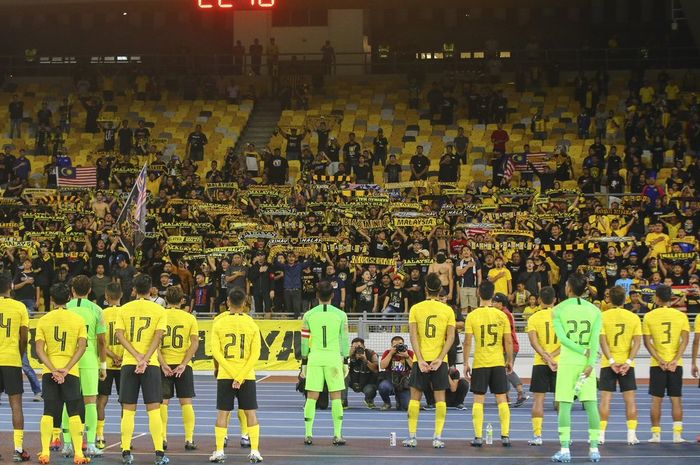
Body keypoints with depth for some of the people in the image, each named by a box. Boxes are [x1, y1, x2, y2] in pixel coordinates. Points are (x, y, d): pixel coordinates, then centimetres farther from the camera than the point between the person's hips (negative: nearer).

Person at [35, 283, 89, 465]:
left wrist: (53, 369, -10)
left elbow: (39, 349, -5)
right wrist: (66, 369, -11)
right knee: (74, 413, 1)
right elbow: (82, 347, -8)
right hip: (71, 371, -1)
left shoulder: (43, 320, 3)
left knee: (48, 413, 5)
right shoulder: (78, 319, 1)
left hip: (49, 371, 1)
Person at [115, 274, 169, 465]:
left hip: (128, 363, 1)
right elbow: (158, 337, -9)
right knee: (154, 409, 0)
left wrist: (138, 357, -10)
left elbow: (120, 335, -5)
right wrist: (145, 360, -14)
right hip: (151, 364, -1)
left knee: (128, 410, 5)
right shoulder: (159, 310, 1)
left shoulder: (124, 309, 5)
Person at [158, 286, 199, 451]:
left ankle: (163, 438, 4)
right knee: (186, 402, 4)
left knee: (163, 402, 7)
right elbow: (195, 343, -7)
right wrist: (183, 364, -9)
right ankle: (189, 439, 0)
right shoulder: (190, 318, 1)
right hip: (183, 365, 0)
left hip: (164, 364, 0)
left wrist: (163, 364, -10)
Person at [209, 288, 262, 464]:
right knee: (250, 413, 6)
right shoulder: (252, 324, -1)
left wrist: (234, 376, -10)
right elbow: (255, 354, -7)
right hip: (247, 375, 0)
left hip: (225, 376, 0)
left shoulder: (218, 324, -2)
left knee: (222, 413, 6)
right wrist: (240, 377, -10)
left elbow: (216, 352, -9)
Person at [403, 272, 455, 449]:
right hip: (439, 360, 0)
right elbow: (451, 337, -6)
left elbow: (413, 336, -7)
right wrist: (439, 359, -10)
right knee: (440, 397, 4)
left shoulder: (415, 309, 0)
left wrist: (420, 360, -10)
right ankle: (438, 437, -1)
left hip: (420, 359, 0)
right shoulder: (448, 310, 1)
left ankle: (412, 437, 6)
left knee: (415, 397, 7)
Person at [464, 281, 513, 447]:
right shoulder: (501, 315, -1)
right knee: (502, 399, 6)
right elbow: (509, 341, 0)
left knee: (478, 399, 5)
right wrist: (510, 361, 11)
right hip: (499, 363, 1)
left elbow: (467, 342, -7)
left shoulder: (472, 316, -5)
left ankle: (478, 437, 1)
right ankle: (505, 436, 2)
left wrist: (466, 363, 1)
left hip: (480, 363, -1)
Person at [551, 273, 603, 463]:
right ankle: (594, 449, 4)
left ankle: (565, 449, -5)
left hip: (567, 362, -2)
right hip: (587, 362, 2)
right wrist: (590, 363, -11)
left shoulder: (559, 310, -2)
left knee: (564, 405, 0)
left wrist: (583, 351, -9)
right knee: (591, 405, 6)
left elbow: (562, 337, -12)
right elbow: (595, 339, -6)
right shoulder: (594, 310, 3)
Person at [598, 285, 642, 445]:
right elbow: (637, 342, -5)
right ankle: (632, 435, 2)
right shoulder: (634, 317, 1)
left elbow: (602, 341, -10)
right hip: (627, 363, 1)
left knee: (605, 399, 3)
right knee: (630, 399, 5)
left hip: (608, 364, -1)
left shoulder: (603, 316, -4)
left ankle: (601, 434, 0)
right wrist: (628, 362, -9)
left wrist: (612, 361, -11)